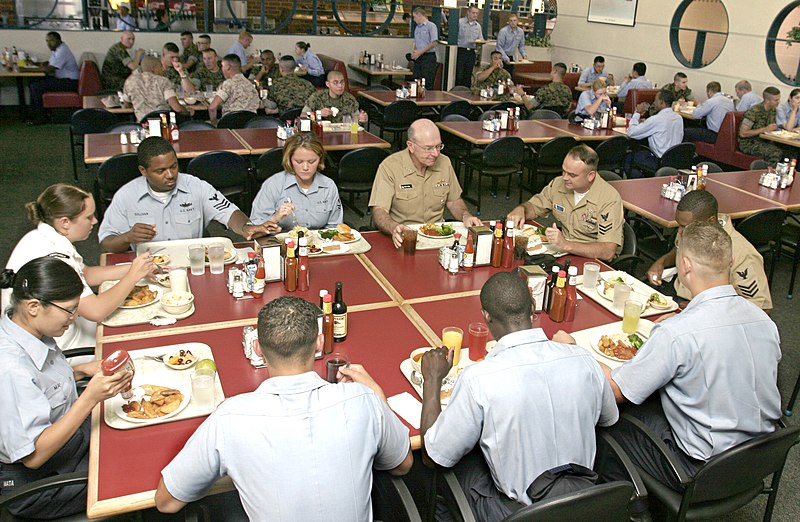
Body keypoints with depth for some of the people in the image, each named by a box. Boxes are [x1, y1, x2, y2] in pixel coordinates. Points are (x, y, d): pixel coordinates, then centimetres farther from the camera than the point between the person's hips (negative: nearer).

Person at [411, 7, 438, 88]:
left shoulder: (431, 26, -6)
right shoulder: (417, 28, 17)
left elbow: (434, 43, -14)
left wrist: (420, 52, -16)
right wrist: (414, 52, 2)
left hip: (428, 57, -7)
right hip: (418, 58, 7)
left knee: (427, 84, -8)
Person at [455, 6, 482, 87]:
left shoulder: (478, 26, 13)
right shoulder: (460, 22, -4)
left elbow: (481, 38, 17)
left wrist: (480, 41, -7)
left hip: (471, 53, 5)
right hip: (460, 51, -5)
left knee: (468, 76, 8)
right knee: (459, 75, -6)